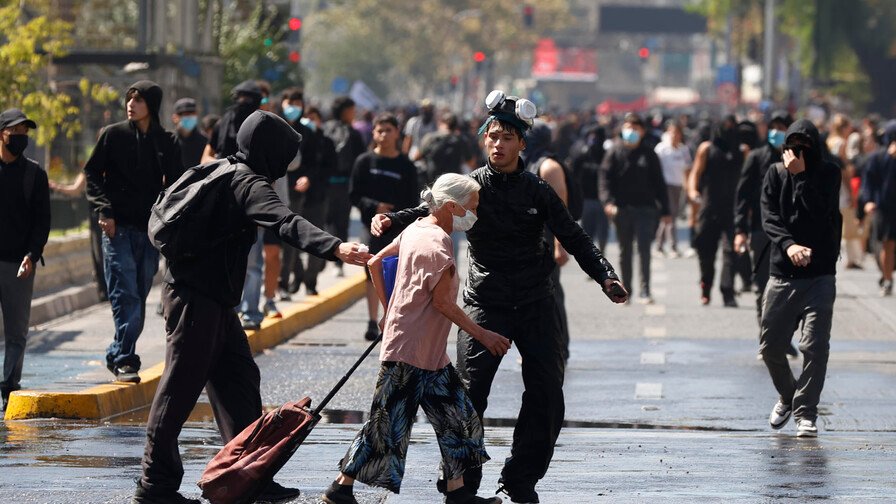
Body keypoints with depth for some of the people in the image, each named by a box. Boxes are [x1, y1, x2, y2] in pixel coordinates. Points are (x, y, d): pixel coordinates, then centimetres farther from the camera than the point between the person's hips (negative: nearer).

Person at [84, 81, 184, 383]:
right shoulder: (113, 135, 2)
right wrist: (103, 211, -9)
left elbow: (175, 185, 13)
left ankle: (117, 356, 18)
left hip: (150, 230, 3)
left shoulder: (167, 142, 7)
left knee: (139, 297, 5)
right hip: (118, 227, -3)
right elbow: (92, 174, 4)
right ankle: (124, 360, -13)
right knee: (126, 295, -13)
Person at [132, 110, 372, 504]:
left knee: (239, 380, 11)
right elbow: (285, 222, -33)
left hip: (212, 299, 10)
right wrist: (334, 248, -47)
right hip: (195, 298, -10)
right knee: (180, 389, -5)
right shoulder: (249, 184, -16)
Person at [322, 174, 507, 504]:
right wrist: (482, 335, -12)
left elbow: (375, 263, 16)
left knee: (457, 415, 10)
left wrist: (389, 311, 23)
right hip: (409, 351, -10)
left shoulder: (415, 229, 9)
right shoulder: (437, 246, -19)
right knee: (389, 423, -4)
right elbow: (442, 302, -18)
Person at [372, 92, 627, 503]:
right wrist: (392, 220, -25)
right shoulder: (470, 186, 0)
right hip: (485, 304, -2)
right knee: (468, 393, -10)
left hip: (535, 305, 2)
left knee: (547, 395, -1)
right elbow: (432, 211, -5)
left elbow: (574, 239, 2)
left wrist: (605, 276, -12)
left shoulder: (537, 191, 1)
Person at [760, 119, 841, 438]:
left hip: (819, 274, -3)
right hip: (782, 273, 3)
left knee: (815, 346, -11)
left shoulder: (829, 174, 1)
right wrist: (788, 245, -21)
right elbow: (769, 218, -5)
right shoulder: (775, 174, 6)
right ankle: (787, 395, 33)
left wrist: (801, 174, -14)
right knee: (770, 346, 8)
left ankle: (805, 413, -5)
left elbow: (819, 212, -15)